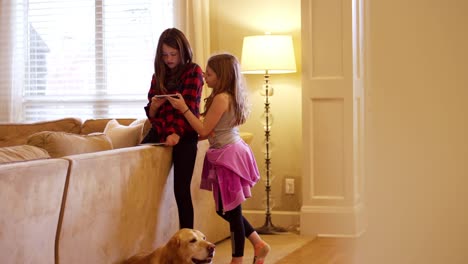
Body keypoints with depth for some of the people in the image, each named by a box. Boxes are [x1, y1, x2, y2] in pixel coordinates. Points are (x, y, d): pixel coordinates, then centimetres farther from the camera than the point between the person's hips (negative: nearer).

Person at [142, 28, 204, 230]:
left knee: (181, 189, -14)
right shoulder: (159, 74, 17)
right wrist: (154, 106, -8)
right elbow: (151, 115, 16)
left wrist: (177, 134, -23)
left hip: (183, 136, -5)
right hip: (159, 132, 5)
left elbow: (190, 107, -9)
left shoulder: (193, 71, 3)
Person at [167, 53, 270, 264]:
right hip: (232, 151, 10)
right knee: (226, 209, 18)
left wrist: (183, 108, -11)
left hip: (227, 155, -10)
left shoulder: (221, 98, -18)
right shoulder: (232, 96, 11)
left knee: (231, 210, 0)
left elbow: (204, 130, -15)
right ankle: (258, 244, 24)